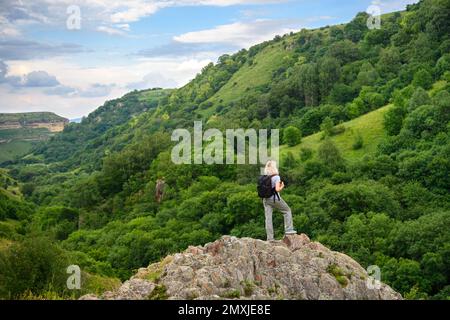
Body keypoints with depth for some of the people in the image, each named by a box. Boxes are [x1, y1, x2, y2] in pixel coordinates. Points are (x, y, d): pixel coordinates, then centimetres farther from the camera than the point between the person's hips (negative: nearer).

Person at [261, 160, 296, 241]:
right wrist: (282, 186, -2)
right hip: (275, 198, -5)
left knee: (268, 218, 3)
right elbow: (277, 189, -20)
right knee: (287, 211, 17)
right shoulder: (276, 177, -13)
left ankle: (270, 237, 2)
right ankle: (288, 229, 13)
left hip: (266, 199, 5)